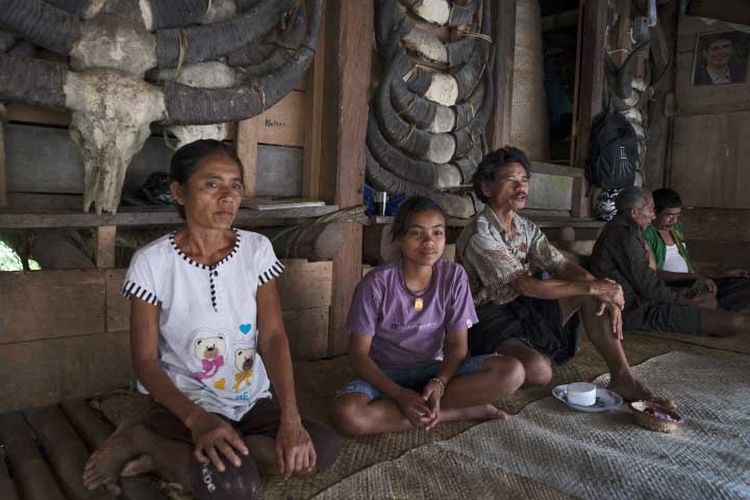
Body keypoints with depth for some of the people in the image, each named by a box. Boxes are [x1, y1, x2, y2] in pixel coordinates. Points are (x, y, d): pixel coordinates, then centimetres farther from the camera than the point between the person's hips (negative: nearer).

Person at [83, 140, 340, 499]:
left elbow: (272, 338, -8)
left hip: (251, 400, 5)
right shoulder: (152, 262, -11)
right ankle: (143, 440, -3)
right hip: (185, 402, -5)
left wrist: (290, 418, -22)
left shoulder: (256, 249, -3)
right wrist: (196, 418, -28)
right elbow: (145, 361, -10)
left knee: (324, 448, -19)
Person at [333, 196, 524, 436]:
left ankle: (425, 410, -16)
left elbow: (457, 345, -5)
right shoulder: (376, 283, -17)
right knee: (347, 414, -36)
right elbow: (359, 353, -13)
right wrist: (400, 395, -25)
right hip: (385, 375, -1)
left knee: (512, 371, -20)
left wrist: (439, 383, -25)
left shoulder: (454, 276, -9)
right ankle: (463, 411, -21)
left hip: (434, 371, 2)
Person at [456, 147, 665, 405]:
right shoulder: (479, 235, -19)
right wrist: (592, 288, -23)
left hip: (523, 308, 8)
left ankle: (622, 378, -10)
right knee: (538, 370, -35)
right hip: (489, 319, -8)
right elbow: (527, 285, -24)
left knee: (590, 294, -8)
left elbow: (562, 265, -1)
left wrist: (605, 292, -19)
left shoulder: (526, 228, 9)